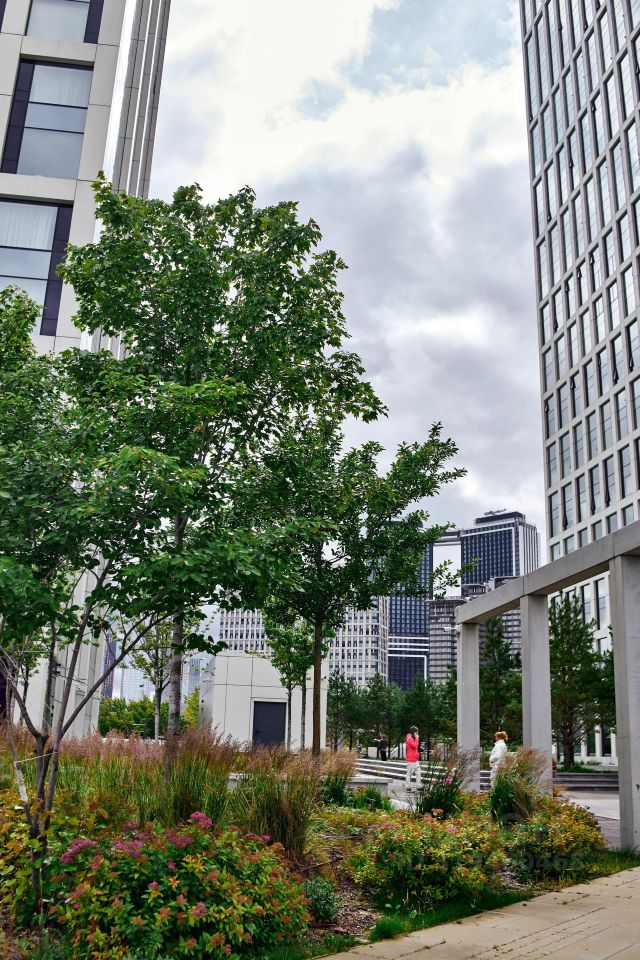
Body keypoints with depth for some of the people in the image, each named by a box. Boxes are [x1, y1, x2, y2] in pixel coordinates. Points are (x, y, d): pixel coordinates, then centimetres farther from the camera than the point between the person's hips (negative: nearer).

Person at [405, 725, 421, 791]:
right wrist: (417, 738, -17)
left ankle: (419, 786, 8)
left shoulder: (413, 738, 18)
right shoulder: (409, 738, -13)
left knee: (418, 772, 7)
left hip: (415, 759, 10)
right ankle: (408, 787, 1)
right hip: (411, 759, -10)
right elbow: (415, 745, -25)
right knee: (409, 773, -3)